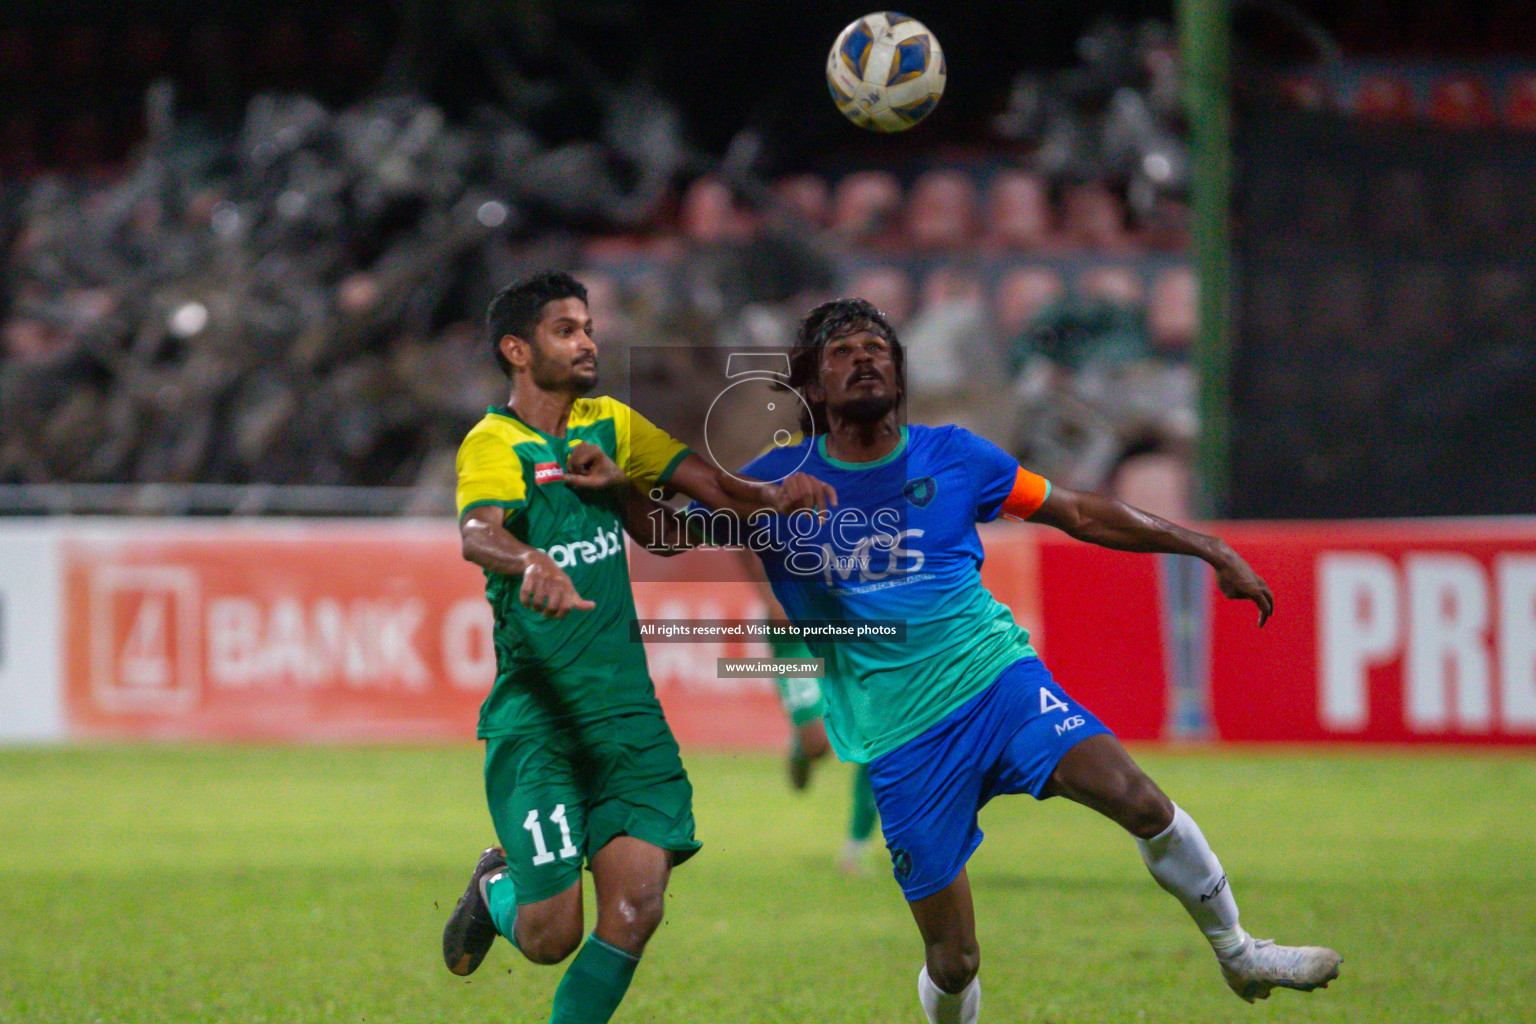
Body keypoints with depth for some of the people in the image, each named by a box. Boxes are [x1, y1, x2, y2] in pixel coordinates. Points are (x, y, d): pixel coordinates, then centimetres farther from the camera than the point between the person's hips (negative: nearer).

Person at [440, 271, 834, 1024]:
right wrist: (532, 563, -50)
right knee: (552, 936, -7)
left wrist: (776, 496, -13)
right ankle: (495, 888, 27)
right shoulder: (493, 444, -9)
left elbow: (710, 487, 9)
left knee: (635, 909, -9)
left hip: (627, 711, 5)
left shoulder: (610, 426, 13)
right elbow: (476, 534, -29)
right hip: (535, 719, -5)